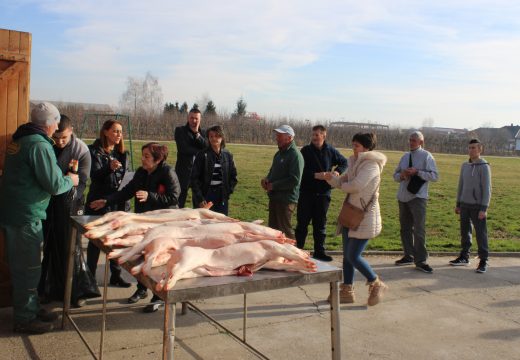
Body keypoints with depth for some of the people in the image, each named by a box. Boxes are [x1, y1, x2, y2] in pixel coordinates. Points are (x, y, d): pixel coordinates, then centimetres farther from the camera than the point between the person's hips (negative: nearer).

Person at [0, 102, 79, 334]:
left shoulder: (19, 140, 11)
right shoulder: (40, 145, -19)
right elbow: (54, 185, -20)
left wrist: (62, 177, 17)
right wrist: (70, 180, 0)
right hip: (26, 216, -10)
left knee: (22, 265, 19)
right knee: (28, 268, 2)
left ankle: (32, 308, 32)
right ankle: (25, 319, 12)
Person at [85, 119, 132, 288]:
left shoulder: (120, 152, 10)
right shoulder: (95, 151, -6)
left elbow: (125, 174, 6)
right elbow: (94, 175, -17)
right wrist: (109, 168, -33)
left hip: (118, 201, 5)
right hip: (99, 201, -5)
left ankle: (115, 275, 19)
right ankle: (90, 275, 14)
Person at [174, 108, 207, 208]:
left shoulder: (202, 133, 11)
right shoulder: (180, 130, 2)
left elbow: (207, 148, -5)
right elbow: (183, 149, -11)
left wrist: (197, 134, -11)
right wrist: (200, 152, -8)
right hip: (183, 170, -3)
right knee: (180, 200, 0)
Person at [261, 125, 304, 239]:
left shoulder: (295, 155, -15)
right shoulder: (279, 153, 14)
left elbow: (295, 180, -22)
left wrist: (274, 185, -17)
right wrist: (267, 179, 3)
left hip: (287, 199, -9)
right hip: (274, 197, 9)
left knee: (285, 230, -3)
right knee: (273, 228, 15)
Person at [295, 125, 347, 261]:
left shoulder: (330, 151, 3)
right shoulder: (305, 150, -4)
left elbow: (344, 162, 16)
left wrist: (338, 171, -3)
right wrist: (315, 175, -22)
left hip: (323, 193, 2)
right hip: (306, 192, -2)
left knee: (320, 224, 9)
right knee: (302, 222, 5)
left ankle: (319, 251, 17)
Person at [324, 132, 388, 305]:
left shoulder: (371, 165, -14)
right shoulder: (355, 162, 13)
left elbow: (355, 186, -25)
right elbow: (342, 182, 10)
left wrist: (342, 185, -5)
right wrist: (331, 177, -10)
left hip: (365, 217, -9)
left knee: (353, 256, -7)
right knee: (347, 255, 10)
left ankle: (376, 285, 14)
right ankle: (347, 291, 20)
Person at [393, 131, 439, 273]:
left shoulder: (426, 156, -3)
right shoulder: (405, 156, 14)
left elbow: (434, 176, -11)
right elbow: (395, 175, 17)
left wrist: (417, 172, -20)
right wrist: (402, 175, -5)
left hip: (418, 197, -6)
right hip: (403, 197, 6)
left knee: (419, 229, -9)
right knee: (405, 228, 12)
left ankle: (420, 261, -4)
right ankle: (408, 256, 23)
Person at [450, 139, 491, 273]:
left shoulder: (484, 167, -9)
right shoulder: (465, 166, 10)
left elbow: (487, 189, -12)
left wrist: (484, 208, -17)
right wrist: (458, 204, 16)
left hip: (478, 206, -6)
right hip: (465, 205, 6)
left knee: (481, 233, -2)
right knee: (465, 231, 12)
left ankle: (483, 261, 5)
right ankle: (464, 257, 22)